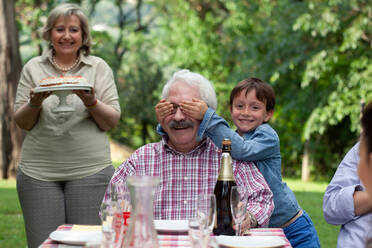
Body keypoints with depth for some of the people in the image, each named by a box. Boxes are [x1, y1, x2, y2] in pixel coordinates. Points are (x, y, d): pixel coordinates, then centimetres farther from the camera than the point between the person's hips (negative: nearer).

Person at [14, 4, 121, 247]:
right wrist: (35, 103, -12)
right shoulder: (33, 68, 9)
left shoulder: (99, 67, 7)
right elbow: (23, 123, 8)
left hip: (90, 170, -1)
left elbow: (111, 122, 2)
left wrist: (91, 102, -16)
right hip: (39, 170, 1)